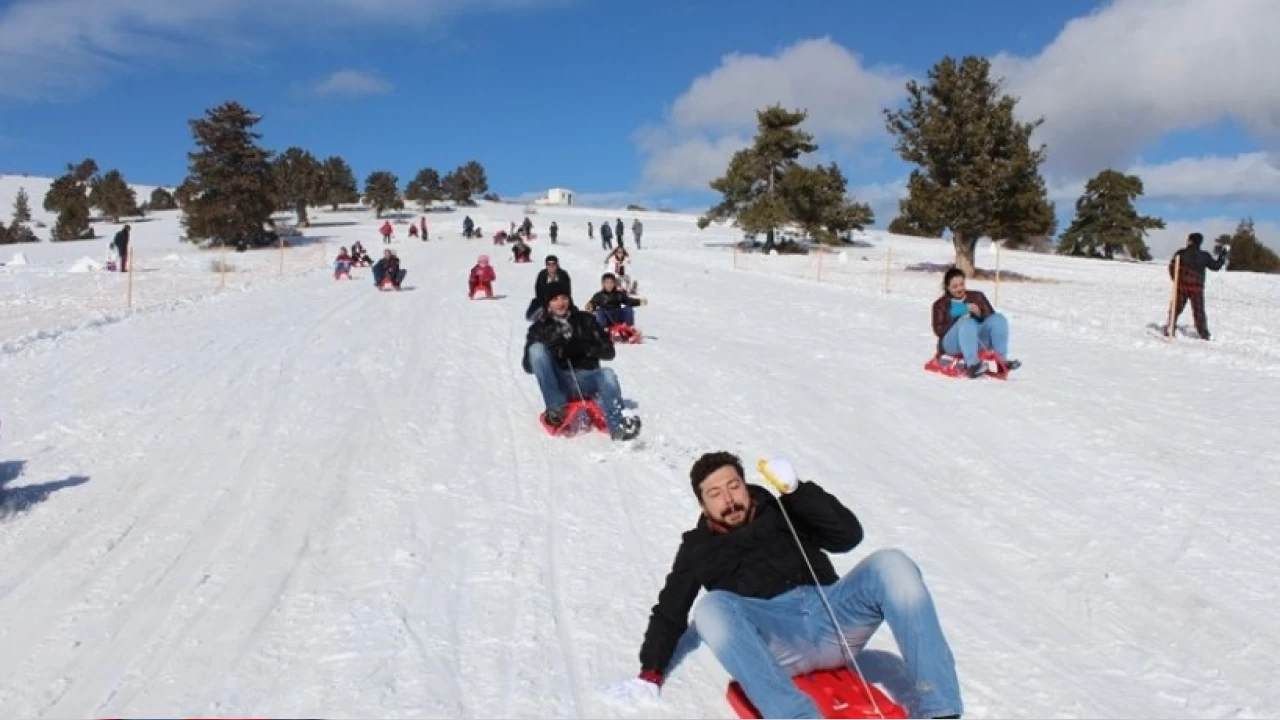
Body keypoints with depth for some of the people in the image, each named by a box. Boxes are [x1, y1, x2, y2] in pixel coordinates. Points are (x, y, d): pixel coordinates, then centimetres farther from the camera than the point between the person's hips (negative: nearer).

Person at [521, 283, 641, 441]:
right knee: (536, 348, -22)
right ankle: (556, 408, -32)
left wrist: (585, 349, -11)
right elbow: (528, 366, 3)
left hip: (586, 379, 0)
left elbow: (609, 351, 8)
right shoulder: (539, 328, 11)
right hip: (558, 384, 0)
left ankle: (618, 426, -57)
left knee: (607, 374, -31)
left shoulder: (585, 321, 13)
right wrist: (552, 349, -15)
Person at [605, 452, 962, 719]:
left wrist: (797, 490, -1)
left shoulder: (783, 514, 23)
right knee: (711, 608, -31)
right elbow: (669, 613, 17)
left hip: (833, 615, 2)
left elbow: (848, 534, 9)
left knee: (891, 563, -23)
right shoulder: (699, 548, 22)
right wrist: (651, 674, 3)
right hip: (774, 640, -2)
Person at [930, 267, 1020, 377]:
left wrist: (980, 313, -10)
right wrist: (960, 321, -13)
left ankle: (1002, 361, -31)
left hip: (979, 340, 3)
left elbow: (991, 315, 12)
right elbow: (939, 330, 0)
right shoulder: (941, 304, 14)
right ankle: (972, 365, -50)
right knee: (967, 323, -34)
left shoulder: (977, 296, 21)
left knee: (998, 319, -21)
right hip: (953, 343, -3)